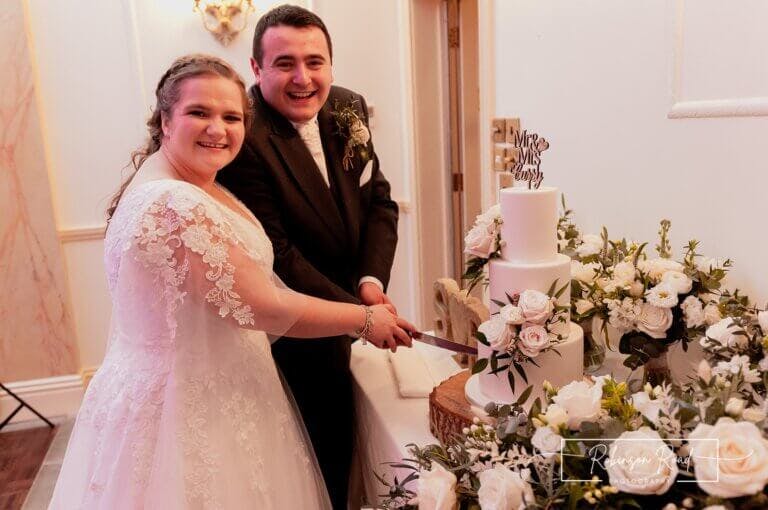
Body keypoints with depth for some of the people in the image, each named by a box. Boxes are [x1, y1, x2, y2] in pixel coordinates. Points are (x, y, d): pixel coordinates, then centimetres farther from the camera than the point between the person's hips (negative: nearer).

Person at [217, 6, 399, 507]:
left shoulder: (348, 109, -2)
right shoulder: (242, 138, -24)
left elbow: (379, 201, 3)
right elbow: (276, 258, -24)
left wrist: (372, 281, -11)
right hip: (290, 340, -6)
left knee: (339, 451, 23)